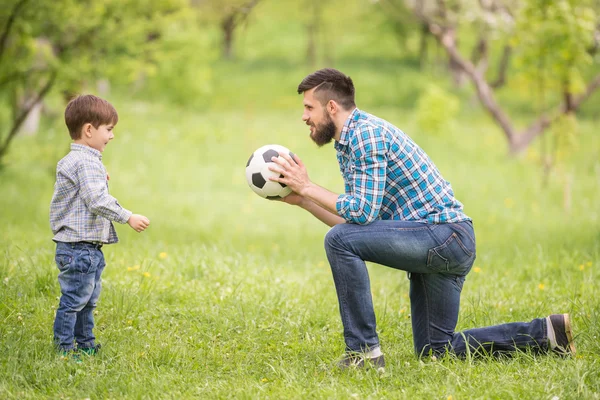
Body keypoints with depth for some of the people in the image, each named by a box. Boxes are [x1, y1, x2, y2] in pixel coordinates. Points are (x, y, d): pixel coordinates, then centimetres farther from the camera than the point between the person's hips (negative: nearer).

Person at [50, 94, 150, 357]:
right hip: (79, 248, -11)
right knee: (74, 298, -4)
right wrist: (128, 217, -23)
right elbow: (97, 201, -27)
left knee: (88, 298, 19)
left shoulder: (73, 160, 16)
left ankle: (85, 343, 28)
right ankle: (64, 347, 2)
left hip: (88, 248, 11)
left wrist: (99, 181, 25)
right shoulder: (86, 163, -18)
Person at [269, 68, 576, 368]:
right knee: (436, 350, 14)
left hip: (445, 234, -11)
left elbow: (363, 212, -21)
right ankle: (545, 332, 14)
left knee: (339, 241, -22)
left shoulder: (366, 132, -14)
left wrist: (308, 187, -13)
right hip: (443, 243, 11)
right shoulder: (346, 144, 17)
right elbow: (355, 223, 18)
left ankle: (364, 351, -17)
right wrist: (301, 199, 10)